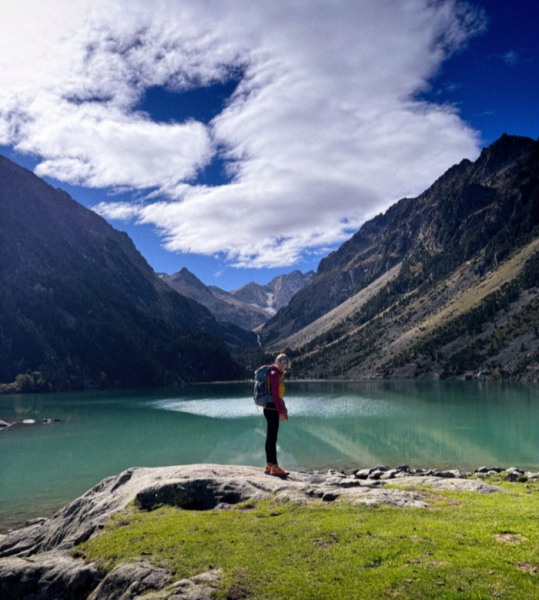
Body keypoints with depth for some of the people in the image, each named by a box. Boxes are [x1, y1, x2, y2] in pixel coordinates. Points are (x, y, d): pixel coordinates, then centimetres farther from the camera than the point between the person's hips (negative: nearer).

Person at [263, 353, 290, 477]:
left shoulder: (278, 374, 17)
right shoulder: (274, 374, -13)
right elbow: (275, 395, -18)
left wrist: (283, 409, 20)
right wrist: (281, 412, -18)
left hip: (270, 409, 10)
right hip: (272, 409, -10)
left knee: (270, 437, 12)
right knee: (272, 438, -5)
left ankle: (269, 466, 18)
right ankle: (275, 468, -1)